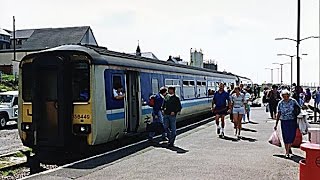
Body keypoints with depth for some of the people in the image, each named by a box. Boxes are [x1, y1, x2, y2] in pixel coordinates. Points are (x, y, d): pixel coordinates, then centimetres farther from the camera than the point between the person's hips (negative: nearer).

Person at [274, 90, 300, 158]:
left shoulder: (293, 101, -3)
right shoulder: (280, 103, 0)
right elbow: (278, 114, 8)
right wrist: (276, 124, 9)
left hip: (293, 121, 0)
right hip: (284, 122, 0)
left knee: (292, 136, 2)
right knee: (286, 137, 0)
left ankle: (289, 147, 27)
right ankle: (287, 152, 14)